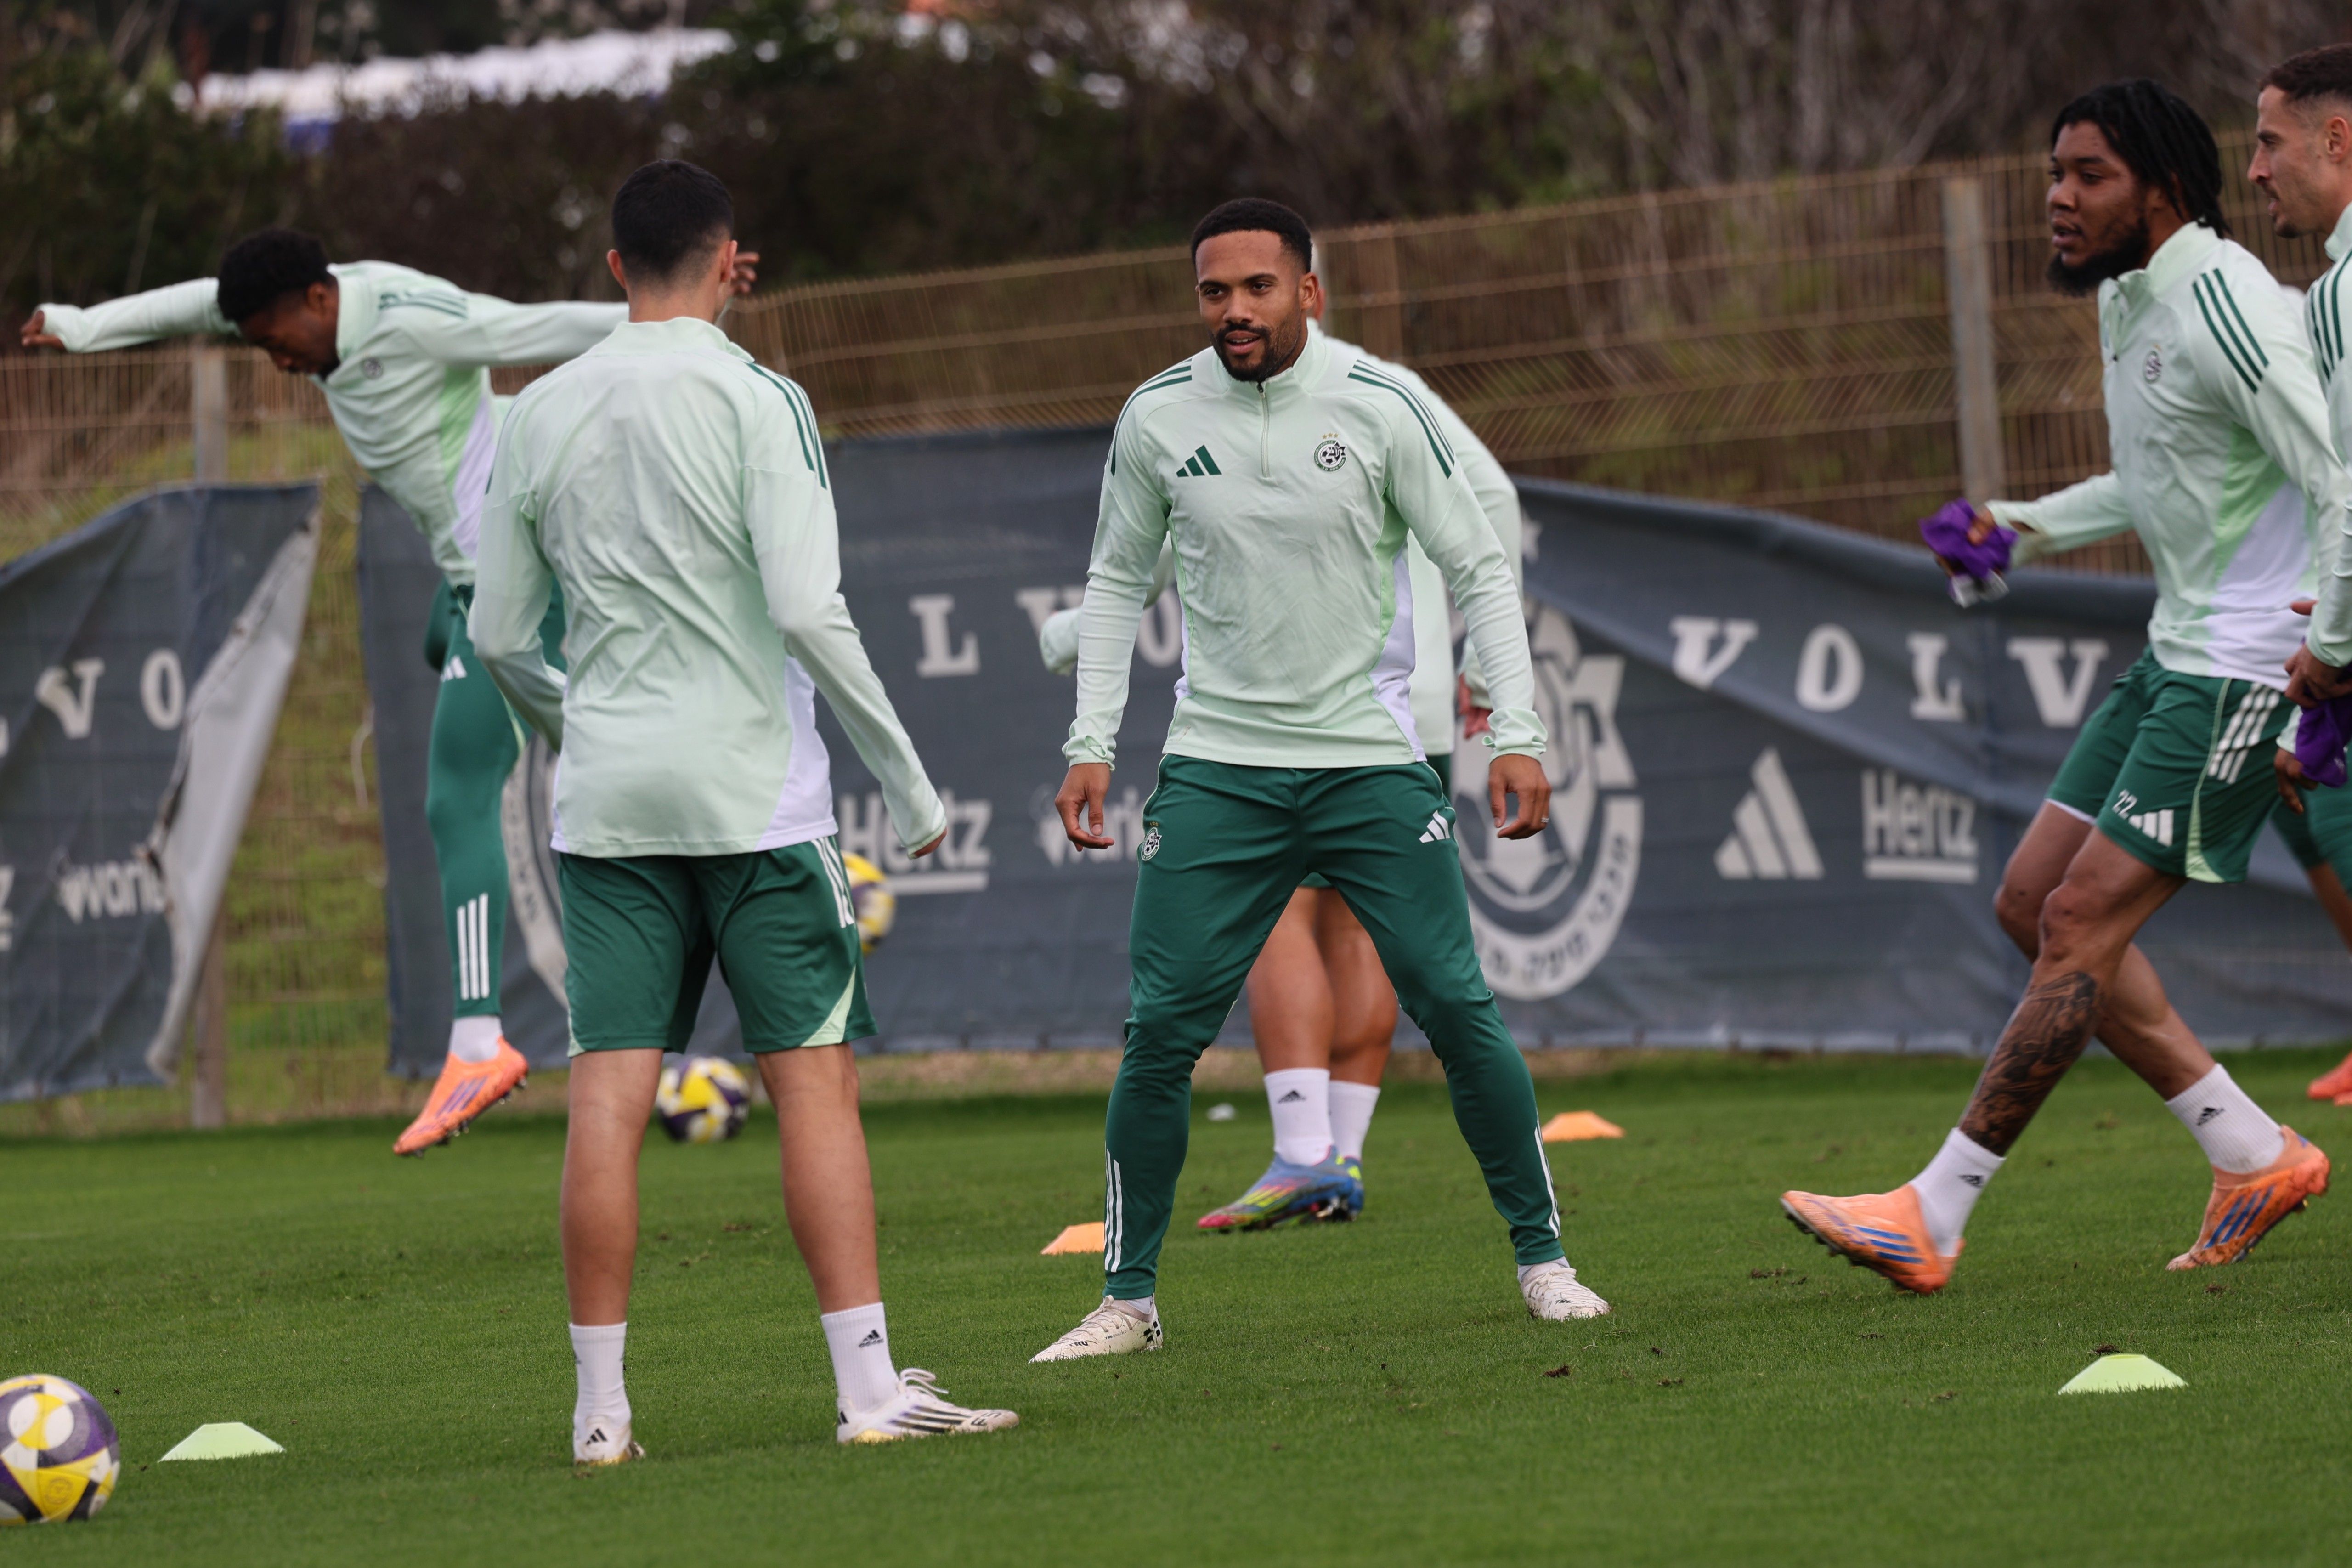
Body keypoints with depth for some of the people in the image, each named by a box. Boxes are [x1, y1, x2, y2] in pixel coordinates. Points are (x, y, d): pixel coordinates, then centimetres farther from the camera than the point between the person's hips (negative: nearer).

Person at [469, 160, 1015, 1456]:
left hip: (605, 800, 4)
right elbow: (810, 612, -14)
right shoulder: (755, 401, -7)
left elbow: (498, 638, 11)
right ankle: (869, 1388, -3)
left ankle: (601, 1405, 1)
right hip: (753, 789, -4)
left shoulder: (539, 415, 7)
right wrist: (906, 780, -6)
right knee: (816, 1078, 1)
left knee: (609, 1092, 2)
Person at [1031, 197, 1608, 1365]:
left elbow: (1479, 571, 1)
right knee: (1160, 1029, -6)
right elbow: (1117, 582, 13)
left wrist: (1516, 737, -7)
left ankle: (1541, 1256, 12)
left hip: (1370, 762, -1)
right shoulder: (1158, 418, 0)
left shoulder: (1378, 408, -6)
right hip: (1216, 768, 1)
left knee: (1457, 1009, -5)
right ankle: (1128, 1298, 5)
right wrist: (1092, 744, 4)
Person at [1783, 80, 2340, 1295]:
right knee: (2033, 903, 8)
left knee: (2083, 923, -12)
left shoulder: (2219, 302, -17)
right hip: (2173, 658, 11)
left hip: (2244, 671, -11)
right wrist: (2027, 525, 19)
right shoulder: (2124, 304, 13)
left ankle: (1932, 1218, -10)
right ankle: (2253, 1157, 14)